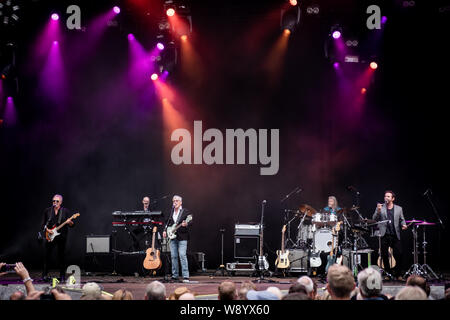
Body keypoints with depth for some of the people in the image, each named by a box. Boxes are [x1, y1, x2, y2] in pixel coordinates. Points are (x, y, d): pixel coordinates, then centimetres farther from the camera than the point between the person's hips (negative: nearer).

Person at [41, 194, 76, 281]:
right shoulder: (47, 211, 8)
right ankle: (44, 276, 4)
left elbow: (72, 225, 0)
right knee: (47, 255, -3)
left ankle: (62, 277, 7)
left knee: (61, 257, 1)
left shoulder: (66, 211, 3)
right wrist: (47, 229, -8)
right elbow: (43, 224, 10)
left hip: (61, 237, -1)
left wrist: (70, 222, -22)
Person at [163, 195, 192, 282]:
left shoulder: (185, 211, 0)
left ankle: (185, 276, -14)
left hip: (182, 237, -5)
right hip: (172, 237, 5)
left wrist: (186, 224, -26)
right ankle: (175, 276, 14)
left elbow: (190, 222, -5)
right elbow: (167, 222, 24)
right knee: (173, 256, 6)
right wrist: (165, 230, 10)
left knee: (182, 255, -13)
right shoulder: (171, 212, 15)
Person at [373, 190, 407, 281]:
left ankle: (397, 274, 5)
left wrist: (403, 225, -4)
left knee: (398, 254, -7)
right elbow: (374, 219, 1)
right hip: (384, 236, 0)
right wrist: (378, 211, -16)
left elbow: (402, 219, 17)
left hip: (395, 236, 0)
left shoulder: (399, 209, 12)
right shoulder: (380, 207, 9)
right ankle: (388, 274, 13)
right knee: (385, 256, 0)